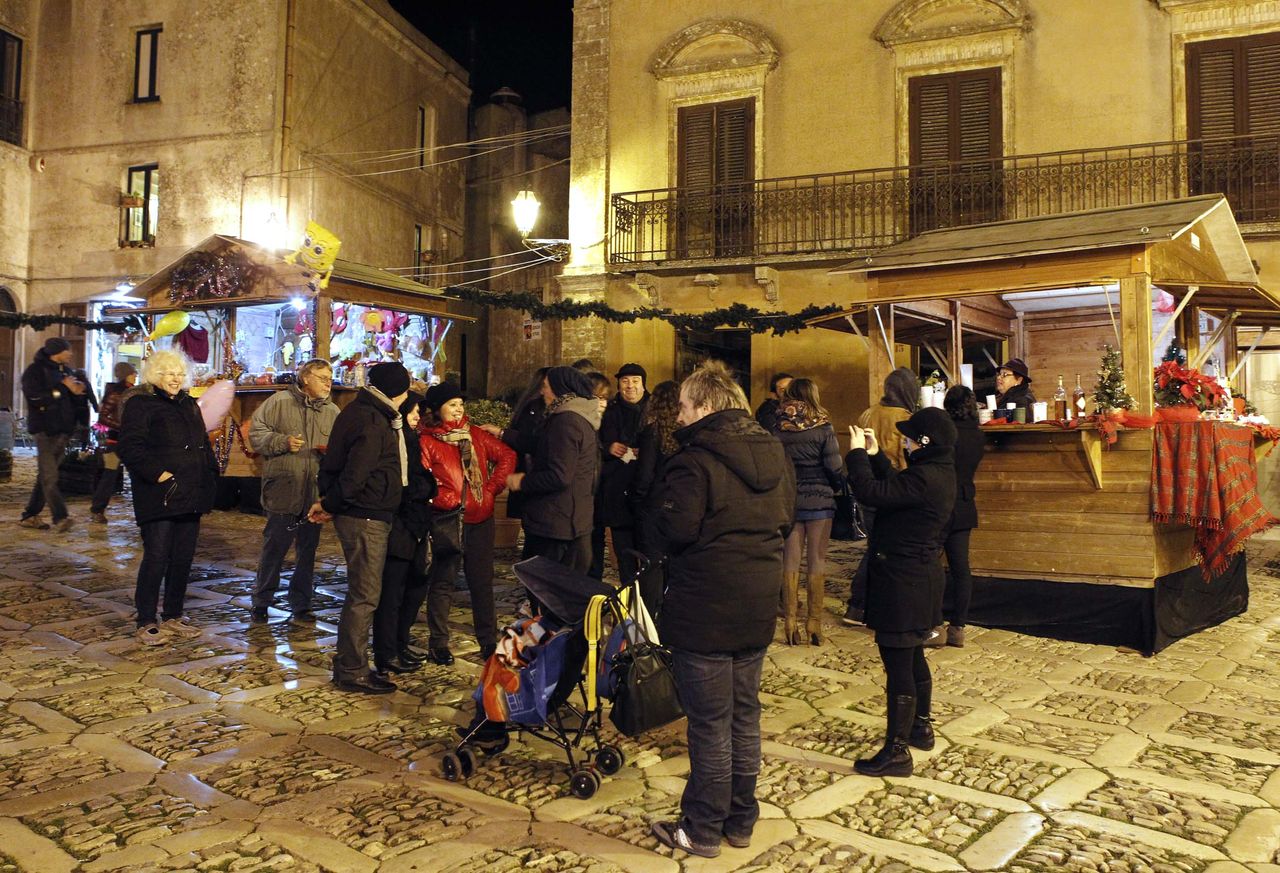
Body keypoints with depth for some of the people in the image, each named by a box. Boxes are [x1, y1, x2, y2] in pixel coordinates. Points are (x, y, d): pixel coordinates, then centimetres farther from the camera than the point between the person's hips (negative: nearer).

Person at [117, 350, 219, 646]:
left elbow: (203, 445, 24)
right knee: (157, 558, -6)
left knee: (183, 558, 11)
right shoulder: (139, 404, -5)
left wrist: (210, 475, 11)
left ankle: (173, 617, 22)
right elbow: (130, 447, -14)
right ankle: (147, 622, 5)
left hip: (190, 497, 7)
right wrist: (158, 474, -21)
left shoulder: (189, 404, 18)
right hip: (159, 497, -7)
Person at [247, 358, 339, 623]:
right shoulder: (279, 402, -2)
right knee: (274, 548, 4)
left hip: (315, 493, 4)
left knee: (307, 550, 12)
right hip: (283, 491, -4)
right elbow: (256, 433, -3)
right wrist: (282, 442, -16)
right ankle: (261, 602, 20)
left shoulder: (333, 411, 9)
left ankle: (301, 604, 24)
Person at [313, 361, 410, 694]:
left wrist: (328, 501, 10)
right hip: (366, 518, -10)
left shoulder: (363, 412, 14)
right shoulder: (372, 422, -19)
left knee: (361, 593, 17)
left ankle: (350, 664, 26)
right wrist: (330, 505, -8)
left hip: (363, 516, 10)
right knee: (365, 595, -2)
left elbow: (336, 461, 17)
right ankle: (352, 671, 6)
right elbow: (354, 475, -22)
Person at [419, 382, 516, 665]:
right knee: (442, 581, 4)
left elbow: (507, 455, 12)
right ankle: (438, 643, 16)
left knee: (482, 581, 9)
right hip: (446, 520, -4)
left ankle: (488, 641, 20)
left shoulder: (476, 435, 10)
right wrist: (446, 499, -16)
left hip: (480, 518, 4)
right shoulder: (427, 441, -2)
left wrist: (493, 488, 3)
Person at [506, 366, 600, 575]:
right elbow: (537, 446, 21)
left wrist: (523, 482, -11)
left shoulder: (566, 421, -18)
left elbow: (559, 476, -23)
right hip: (576, 521, 10)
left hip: (555, 524, -10)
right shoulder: (581, 418, 14)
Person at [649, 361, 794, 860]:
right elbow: (785, 518, 14)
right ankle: (741, 819, 30)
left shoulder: (696, 459, -18)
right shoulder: (773, 453, 7)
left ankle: (703, 830, 17)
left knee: (709, 722, 3)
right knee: (744, 714, 17)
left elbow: (675, 531, -22)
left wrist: (660, 516, -2)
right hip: (759, 606, 8)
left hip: (705, 611, -7)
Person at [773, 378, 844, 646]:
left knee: (791, 560, 8)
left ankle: (790, 622, 10)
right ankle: (814, 622, 6)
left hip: (788, 501, 2)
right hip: (820, 500, -2)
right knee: (817, 560, 4)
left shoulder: (778, 431, -2)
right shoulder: (823, 428, -8)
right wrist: (837, 485, 11)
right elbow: (835, 467, -8)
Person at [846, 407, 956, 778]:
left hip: (903, 580, -11)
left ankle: (896, 752, 3)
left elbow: (872, 492, -28)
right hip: (922, 576, 11)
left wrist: (857, 452, -16)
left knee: (898, 663, -4)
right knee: (913, 657, 24)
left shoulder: (924, 477, -24)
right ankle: (921, 727, 39)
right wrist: (874, 454, 13)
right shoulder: (940, 473, 8)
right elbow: (894, 486, 19)